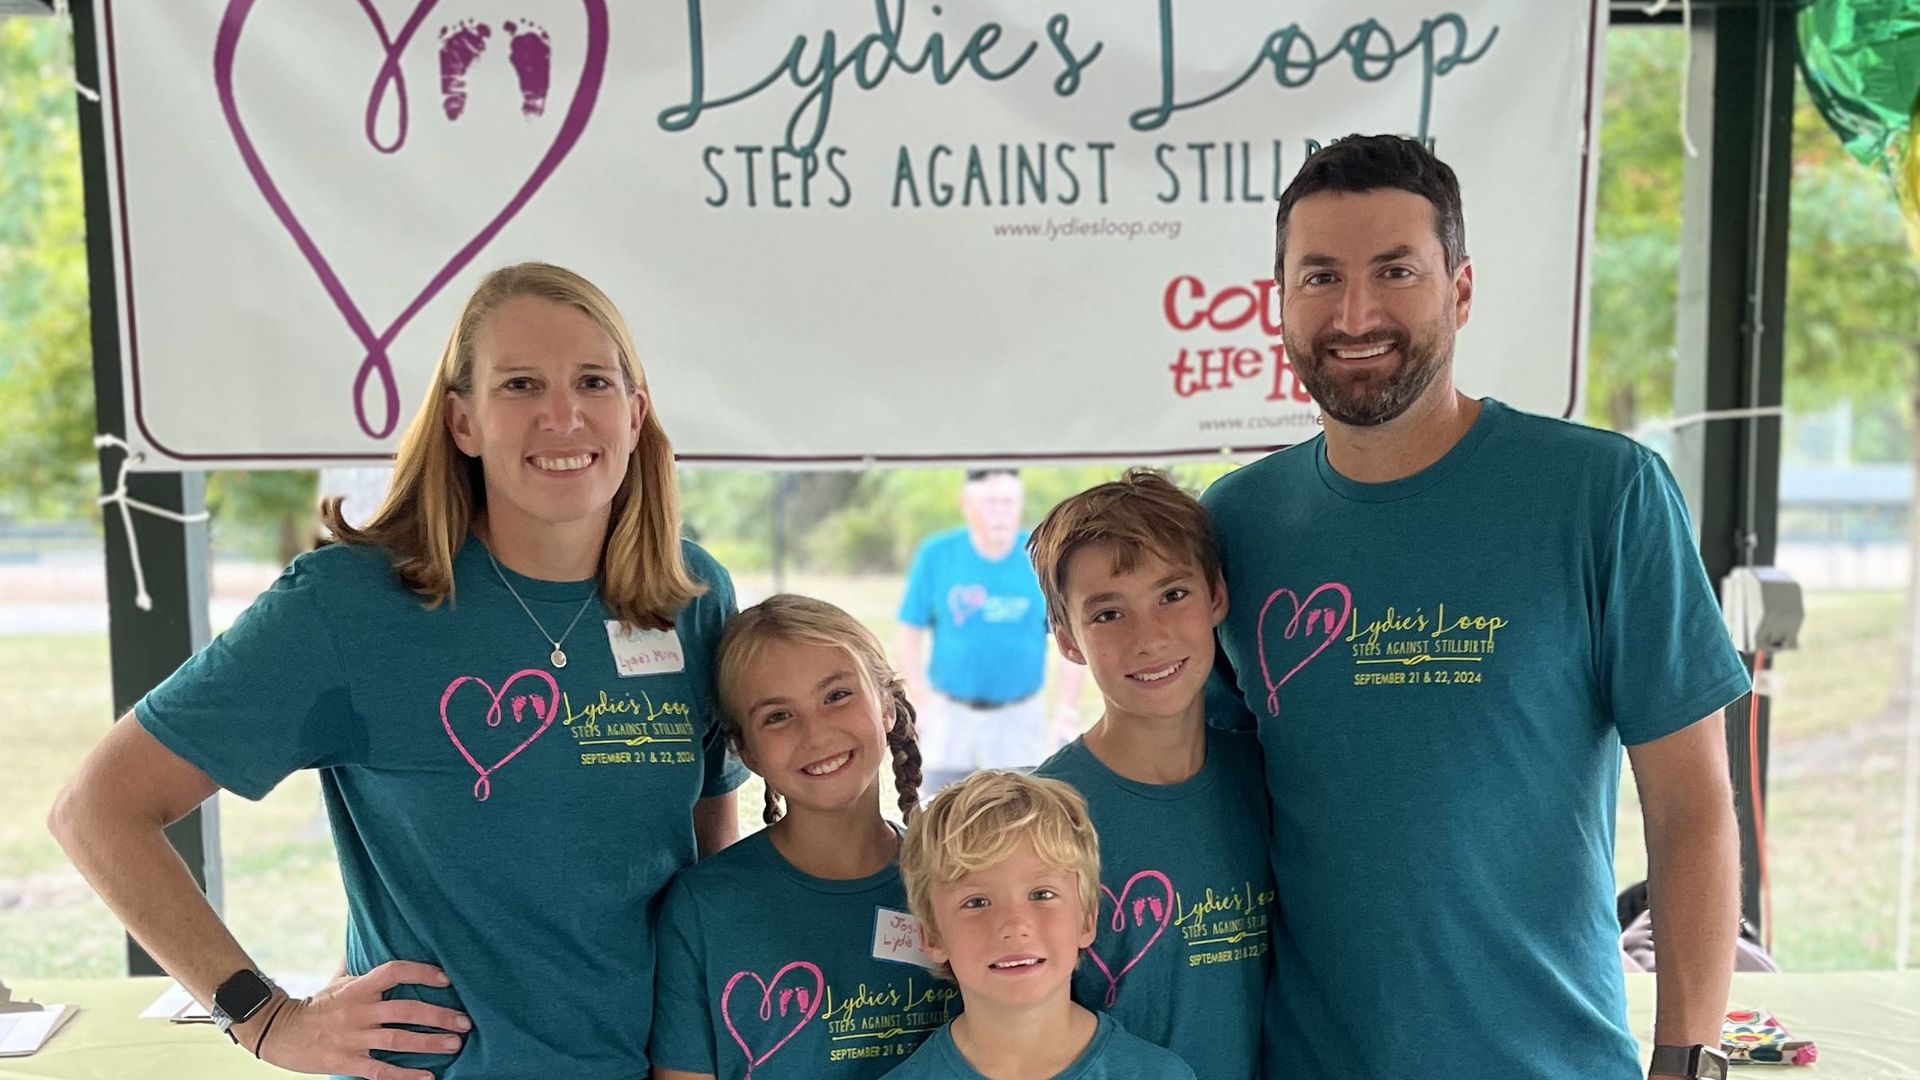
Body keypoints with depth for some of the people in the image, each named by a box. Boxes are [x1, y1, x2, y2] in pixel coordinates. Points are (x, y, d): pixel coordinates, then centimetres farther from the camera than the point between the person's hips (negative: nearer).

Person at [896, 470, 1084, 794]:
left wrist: (1066, 712, -5)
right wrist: (922, 702, -5)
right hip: (950, 718, 1)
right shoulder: (936, 555, -2)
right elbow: (909, 633, 2)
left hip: (1019, 720, -1)